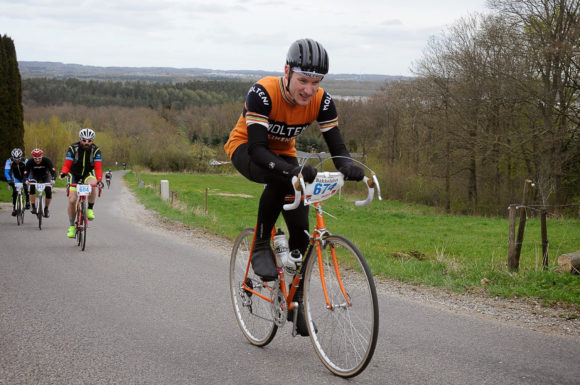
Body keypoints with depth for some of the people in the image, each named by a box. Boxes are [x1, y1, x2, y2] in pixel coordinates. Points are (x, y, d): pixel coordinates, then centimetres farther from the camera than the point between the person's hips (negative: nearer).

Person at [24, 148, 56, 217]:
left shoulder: (47, 161, -29)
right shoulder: (30, 162, -27)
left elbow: (53, 171, -34)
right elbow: (26, 173, -29)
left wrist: (53, 179, -54)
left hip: (45, 176, 0)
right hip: (34, 176, 0)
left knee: (49, 192, -19)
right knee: (32, 188, -29)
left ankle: (46, 209, 3)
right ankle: (33, 207, -22)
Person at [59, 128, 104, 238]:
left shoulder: (95, 150, -16)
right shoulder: (73, 148, -17)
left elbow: (98, 167, -23)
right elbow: (67, 164, -21)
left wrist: (99, 180, -40)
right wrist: (63, 173, -43)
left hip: (88, 174, 0)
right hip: (74, 175, 0)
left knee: (92, 185, -36)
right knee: (72, 200, -13)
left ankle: (90, 209, -17)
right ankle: (71, 226, 4)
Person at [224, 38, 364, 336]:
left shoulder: (321, 101, -22)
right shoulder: (263, 93, -35)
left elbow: (337, 147, -22)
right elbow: (258, 148, -40)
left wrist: (348, 165, -46)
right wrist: (293, 170, -56)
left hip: (283, 153, 4)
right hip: (245, 149, -4)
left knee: (300, 228, -8)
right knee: (281, 179, -39)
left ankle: (294, 299, 11)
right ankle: (260, 246, -18)